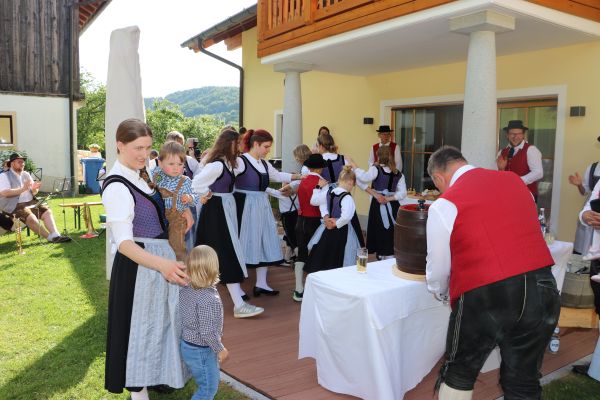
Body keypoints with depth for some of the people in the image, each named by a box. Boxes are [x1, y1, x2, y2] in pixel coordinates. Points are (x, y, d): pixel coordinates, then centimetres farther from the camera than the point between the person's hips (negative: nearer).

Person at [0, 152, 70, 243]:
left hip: (30, 202, 7)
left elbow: (33, 193, 15)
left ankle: (55, 235, -28)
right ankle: (50, 237, -23)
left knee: (47, 212, -15)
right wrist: (23, 189, -26)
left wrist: (34, 189, -10)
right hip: (15, 206, -6)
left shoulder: (26, 174, 18)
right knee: (31, 218, -30)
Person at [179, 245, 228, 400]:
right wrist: (220, 349, -14)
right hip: (201, 351, -9)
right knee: (208, 387, 6)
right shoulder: (208, 299, -29)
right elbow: (207, 331, -27)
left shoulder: (185, 291, -4)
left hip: (187, 345, 9)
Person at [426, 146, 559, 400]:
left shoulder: (444, 205, -4)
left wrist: (439, 293, 24)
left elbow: (438, 269, 3)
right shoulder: (514, 181, 11)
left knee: (459, 376, 18)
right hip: (542, 289, 5)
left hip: (484, 297, -5)